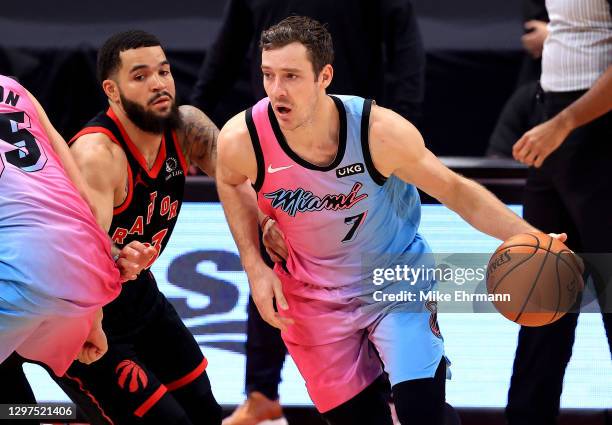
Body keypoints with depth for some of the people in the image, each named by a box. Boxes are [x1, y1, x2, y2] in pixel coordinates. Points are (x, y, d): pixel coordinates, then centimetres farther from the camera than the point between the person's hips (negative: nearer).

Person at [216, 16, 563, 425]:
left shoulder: (379, 131, -28)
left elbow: (455, 190, -13)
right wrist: (254, 266, -5)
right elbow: (231, 181, 4)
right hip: (315, 296, 2)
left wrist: (530, 237, -23)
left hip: (397, 280, -2)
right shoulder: (243, 140, -24)